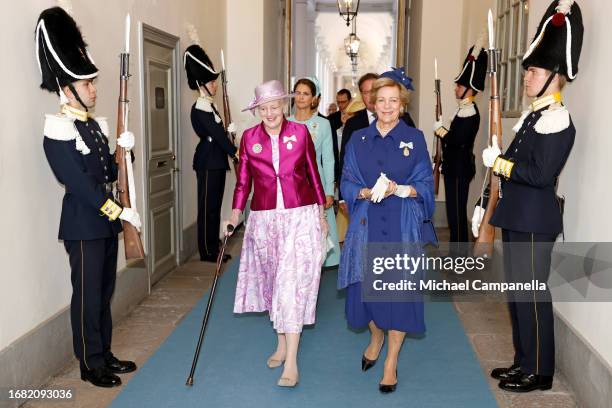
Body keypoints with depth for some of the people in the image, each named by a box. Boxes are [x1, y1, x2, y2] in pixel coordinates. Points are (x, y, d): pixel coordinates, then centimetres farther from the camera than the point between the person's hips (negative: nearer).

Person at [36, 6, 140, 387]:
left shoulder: (95, 125, 11)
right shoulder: (58, 131, -15)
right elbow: (79, 184, -20)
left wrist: (122, 151, -1)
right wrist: (120, 211, -20)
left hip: (106, 222, 8)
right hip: (83, 226, -8)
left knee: (105, 292, 16)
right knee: (88, 297, 3)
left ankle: (105, 354, 29)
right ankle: (91, 364, 16)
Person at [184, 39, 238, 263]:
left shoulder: (209, 105, 16)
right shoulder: (200, 107, -15)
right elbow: (215, 134, -19)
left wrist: (227, 130, 2)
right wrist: (235, 152, -16)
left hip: (215, 161, 10)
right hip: (208, 162, -10)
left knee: (214, 205, 14)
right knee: (208, 206, -3)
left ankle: (213, 248, 22)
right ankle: (207, 251, 6)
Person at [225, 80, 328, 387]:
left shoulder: (300, 132, 0)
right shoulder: (249, 137, 4)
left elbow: (313, 174, 6)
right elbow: (243, 180, 8)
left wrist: (321, 215, 8)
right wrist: (234, 216, -1)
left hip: (300, 216, -3)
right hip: (264, 219, 3)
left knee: (293, 281, -9)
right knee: (272, 281, 11)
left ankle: (291, 362, -9)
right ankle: (282, 343, 29)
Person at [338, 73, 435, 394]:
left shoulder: (414, 139, 2)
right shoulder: (358, 140, 7)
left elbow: (425, 185, 1)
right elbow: (347, 183, 6)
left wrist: (400, 189, -18)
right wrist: (366, 193, -14)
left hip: (402, 226, -2)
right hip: (366, 224, 2)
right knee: (366, 284, 8)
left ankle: (391, 362, 14)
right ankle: (376, 338, 37)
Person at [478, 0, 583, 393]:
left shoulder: (557, 120, -16)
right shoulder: (533, 115, 14)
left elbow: (541, 174, -23)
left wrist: (499, 163, -15)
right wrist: (499, 159, 0)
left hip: (535, 220, -10)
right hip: (517, 217, 10)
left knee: (532, 293, 0)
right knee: (517, 290, 16)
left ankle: (539, 371, 14)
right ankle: (524, 362, 30)